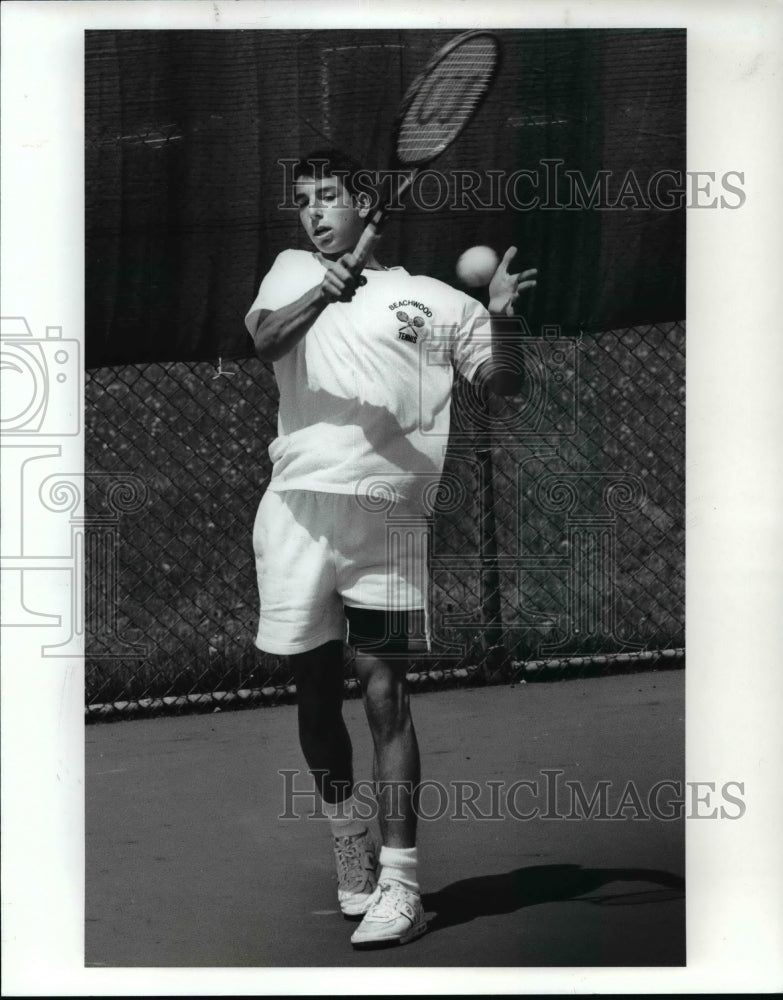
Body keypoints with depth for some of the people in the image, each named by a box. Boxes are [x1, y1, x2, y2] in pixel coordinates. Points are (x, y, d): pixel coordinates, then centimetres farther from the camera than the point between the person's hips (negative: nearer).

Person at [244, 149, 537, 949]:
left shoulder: (429, 298, 10)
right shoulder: (292, 272, 15)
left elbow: (503, 383, 9)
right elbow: (263, 337, -5)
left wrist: (502, 319, -11)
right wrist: (321, 293, -24)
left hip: (387, 514, -3)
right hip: (298, 503, 3)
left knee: (384, 692, -10)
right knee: (315, 689, 9)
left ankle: (398, 884, -10)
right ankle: (349, 847, 29)